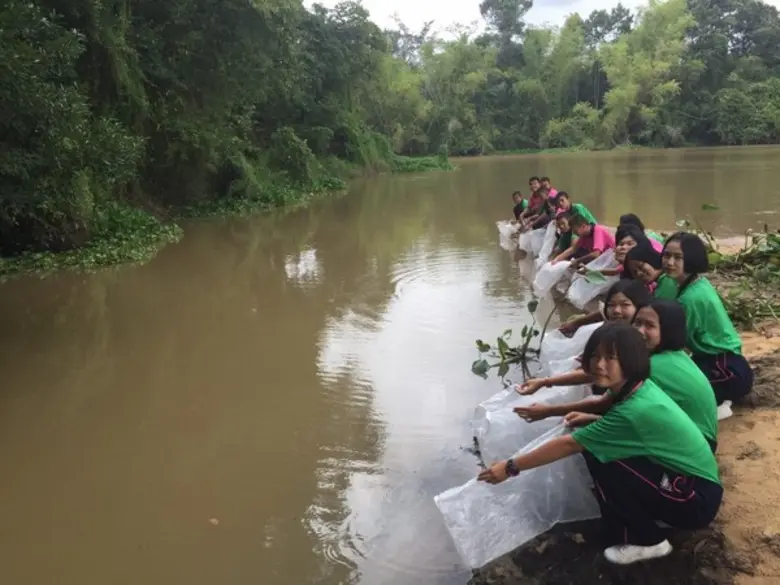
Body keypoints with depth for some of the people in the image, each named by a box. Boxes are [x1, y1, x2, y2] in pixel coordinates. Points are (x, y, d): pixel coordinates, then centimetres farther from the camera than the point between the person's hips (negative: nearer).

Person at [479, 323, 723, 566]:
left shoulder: (636, 409, -28)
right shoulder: (641, 388, -4)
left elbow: (568, 444, -23)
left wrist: (511, 467, -15)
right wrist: (593, 421, -1)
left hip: (698, 499, -8)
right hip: (684, 480, 8)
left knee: (602, 459, -20)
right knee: (595, 445, -4)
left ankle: (649, 541, 0)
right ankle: (625, 532, 10)